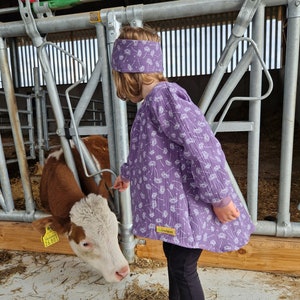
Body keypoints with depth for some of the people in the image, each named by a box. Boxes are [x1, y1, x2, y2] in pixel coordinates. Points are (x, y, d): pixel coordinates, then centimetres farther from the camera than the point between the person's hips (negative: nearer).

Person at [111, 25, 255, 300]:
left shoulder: (163, 97, -20)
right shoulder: (153, 103, 11)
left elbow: (202, 147, -28)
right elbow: (144, 150, 25)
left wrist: (220, 199, -20)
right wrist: (126, 174, 38)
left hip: (189, 205, -9)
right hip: (174, 202, 9)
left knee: (182, 267, 7)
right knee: (173, 257, 23)